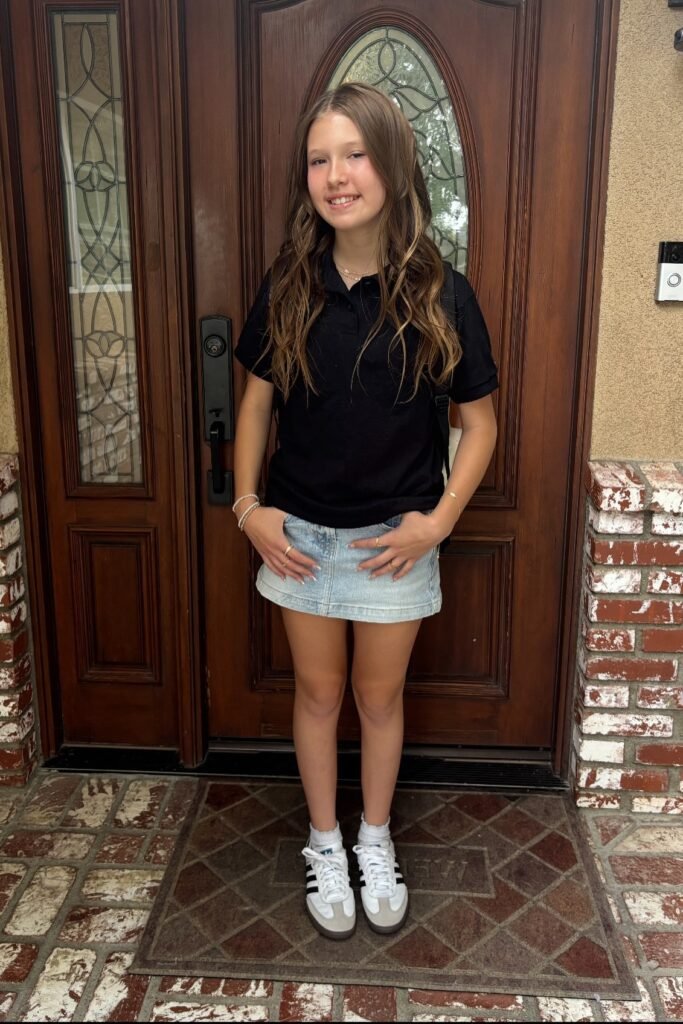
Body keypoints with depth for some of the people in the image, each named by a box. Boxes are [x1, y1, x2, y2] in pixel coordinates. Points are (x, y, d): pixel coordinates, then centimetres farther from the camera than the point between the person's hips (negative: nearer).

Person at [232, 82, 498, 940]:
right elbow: (256, 402, 5)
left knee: (379, 697, 16)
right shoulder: (288, 286, -6)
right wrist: (249, 506, -4)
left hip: (396, 539, -1)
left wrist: (438, 520, -13)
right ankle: (325, 845, 38)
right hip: (300, 535, 2)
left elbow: (479, 422, -4)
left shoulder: (436, 291, -12)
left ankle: (375, 840, 41)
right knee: (317, 692, 16)